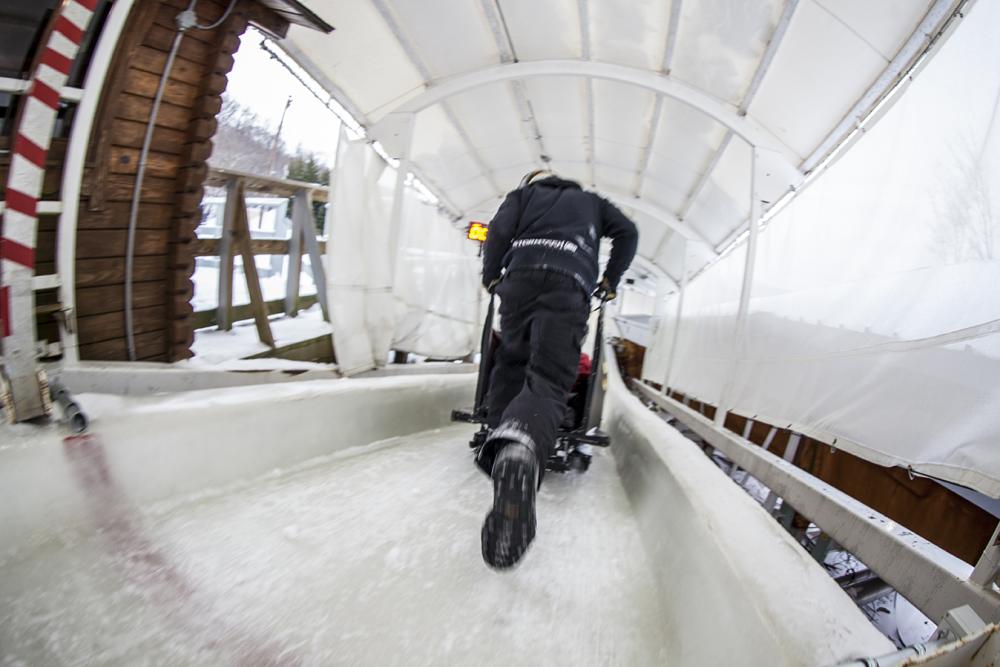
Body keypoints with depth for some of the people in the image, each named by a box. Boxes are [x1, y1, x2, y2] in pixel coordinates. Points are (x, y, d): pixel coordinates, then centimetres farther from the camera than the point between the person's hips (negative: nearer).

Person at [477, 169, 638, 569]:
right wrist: (610, 280, 29)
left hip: (520, 278, 1)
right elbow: (627, 233, 23)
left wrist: (490, 276, 22)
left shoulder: (523, 194, 29)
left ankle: (498, 439, 4)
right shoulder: (590, 201, 35)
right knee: (548, 381, -17)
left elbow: (500, 229, 11)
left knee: (510, 363, 20)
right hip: (569, 286, -1)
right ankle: (521, 449, -47)